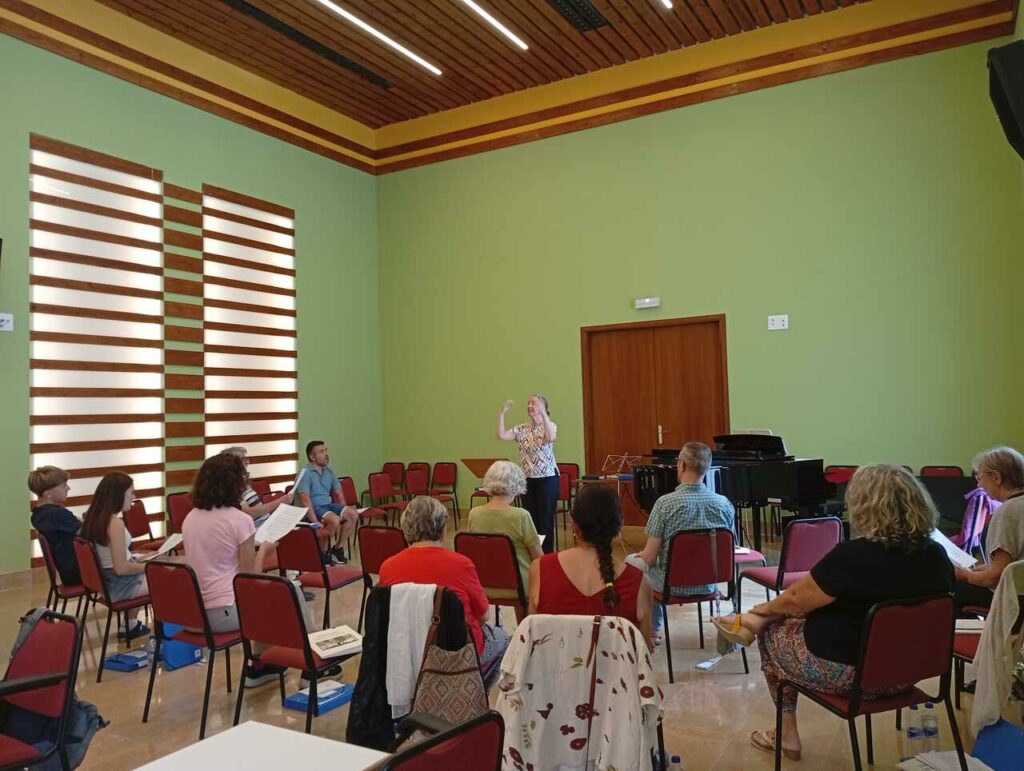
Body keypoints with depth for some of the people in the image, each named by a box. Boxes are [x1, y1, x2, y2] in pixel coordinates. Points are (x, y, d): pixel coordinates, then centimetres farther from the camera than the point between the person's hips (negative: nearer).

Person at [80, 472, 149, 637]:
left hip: (103, 580, 9)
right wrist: (150, 566, -10)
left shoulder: (94, 517, 1)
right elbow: (122, 568, -24)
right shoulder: (115, 523, -25)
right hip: (119, 584, -9)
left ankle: (130, 624, 27)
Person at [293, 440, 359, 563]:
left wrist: (345, 512, 6)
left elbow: (338, 494, 18)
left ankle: (338, 548, 1)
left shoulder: (330, 471, 11)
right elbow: (305, 499, -21)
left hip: (328, 505, 7)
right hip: (313, 508, -7)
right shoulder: (305, 473, -12)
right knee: (334, 519, -32)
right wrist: (315, 521, -28)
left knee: (353, 514, -14)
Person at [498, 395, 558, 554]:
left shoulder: (550, 426, -6)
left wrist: (543, 414, -32)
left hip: (547, 479, -5)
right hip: (527, 479, 5)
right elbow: (502, 435, -5)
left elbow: (550, 438, -29)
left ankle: (547, 556, 11)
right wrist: (502, 413, -7)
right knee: (530, 519, 10)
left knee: (546, 520, 1)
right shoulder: (521, 429, 8)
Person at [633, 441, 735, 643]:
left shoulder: (665, 503, -22)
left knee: (631, 562, 24)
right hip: (709, 583, 5)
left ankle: (654, 628, 31)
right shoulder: (725, 504, -11)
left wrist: (639, 555, 7)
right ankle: (657, 626, 42)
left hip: (674, 585, -4)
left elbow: (649, 558, -16)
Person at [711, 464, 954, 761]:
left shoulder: (852, 555, -27)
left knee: (772, 632, 20)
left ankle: (787, 734, 31)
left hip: (849, 672, -6)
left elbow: (797, 599, -13)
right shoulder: (938, 556, -7)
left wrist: (766, 608, 10)